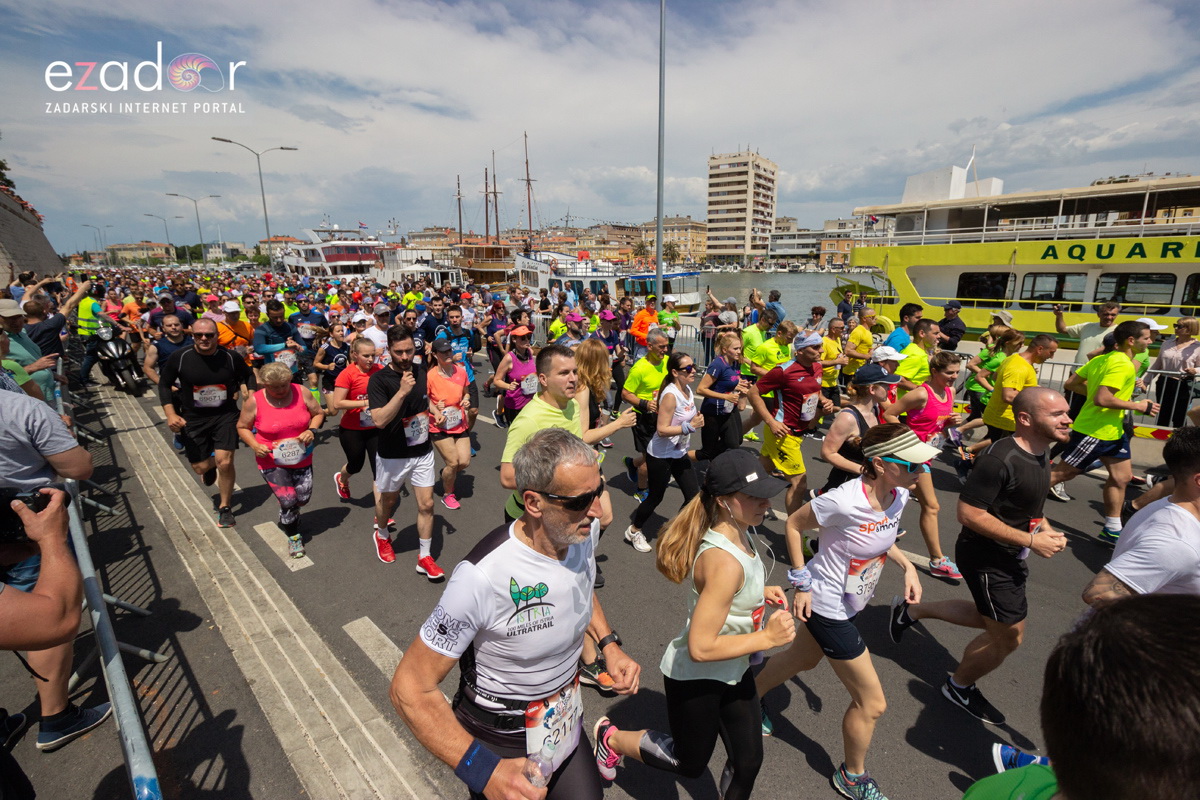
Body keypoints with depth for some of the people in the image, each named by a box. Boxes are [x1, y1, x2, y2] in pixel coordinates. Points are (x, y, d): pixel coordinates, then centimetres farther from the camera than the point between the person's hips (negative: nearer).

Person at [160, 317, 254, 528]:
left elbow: (248, 376, 9)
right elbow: (164, 384, 1)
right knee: (200, 467, 5)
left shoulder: (230, 357, -11)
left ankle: (225, 507, 12)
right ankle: (211, 466, 46)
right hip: (193, 418, 1)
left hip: (225, 415, -1)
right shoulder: (180, 357, -12)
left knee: (224, 462, -11)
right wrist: (171, 414, -8)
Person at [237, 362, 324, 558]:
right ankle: (294, 536, 20)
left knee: (303, 498, 11)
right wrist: (255, 446, -16)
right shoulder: (254, 402, -12)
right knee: (288, 501, -8)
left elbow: (318, 413, 3)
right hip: (271, 461, -2)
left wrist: (312, 430, -16)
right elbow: (242, 427, 1)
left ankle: (287, 516, 49)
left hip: (301, 459, 2)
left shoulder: (302, 393, -10)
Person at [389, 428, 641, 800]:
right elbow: (409, 689, -26)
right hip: (504, 747, -5)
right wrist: (482, 770, -33)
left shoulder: (586, 531, -15)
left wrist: (610, 644, -5)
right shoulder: (483, 577, -35)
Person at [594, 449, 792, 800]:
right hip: (695, 678, -7)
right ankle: (613, 738, 37)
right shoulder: (724, 562, -36)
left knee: (748, 760, 19)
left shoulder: (739, 533, -8)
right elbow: (700, 647, -33)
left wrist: (759, 592, -2)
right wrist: (767, 638, -26)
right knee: (690, 763, 18)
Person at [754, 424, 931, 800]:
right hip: (827, 607, -8)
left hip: (849, 602, 8)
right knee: (872, 702, 7)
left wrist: (907, 565, -5)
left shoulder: (898, 495, -10)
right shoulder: (842, 501, -35)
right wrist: (802, 583, -17)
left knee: (802, 659, 30)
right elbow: (793, 524, -20)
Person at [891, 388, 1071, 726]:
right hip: (986, 557, -9)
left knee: (993, 619, 25)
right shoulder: (1000, 459, -29)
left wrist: (1046, 528, 0)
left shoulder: (1041, 450, 1)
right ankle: (960, 686, 33)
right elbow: (968, 512, -30)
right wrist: (1031, 540, -25)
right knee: (1009, 635, 7)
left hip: (1010, 555, 10)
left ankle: (912, 610, 37)